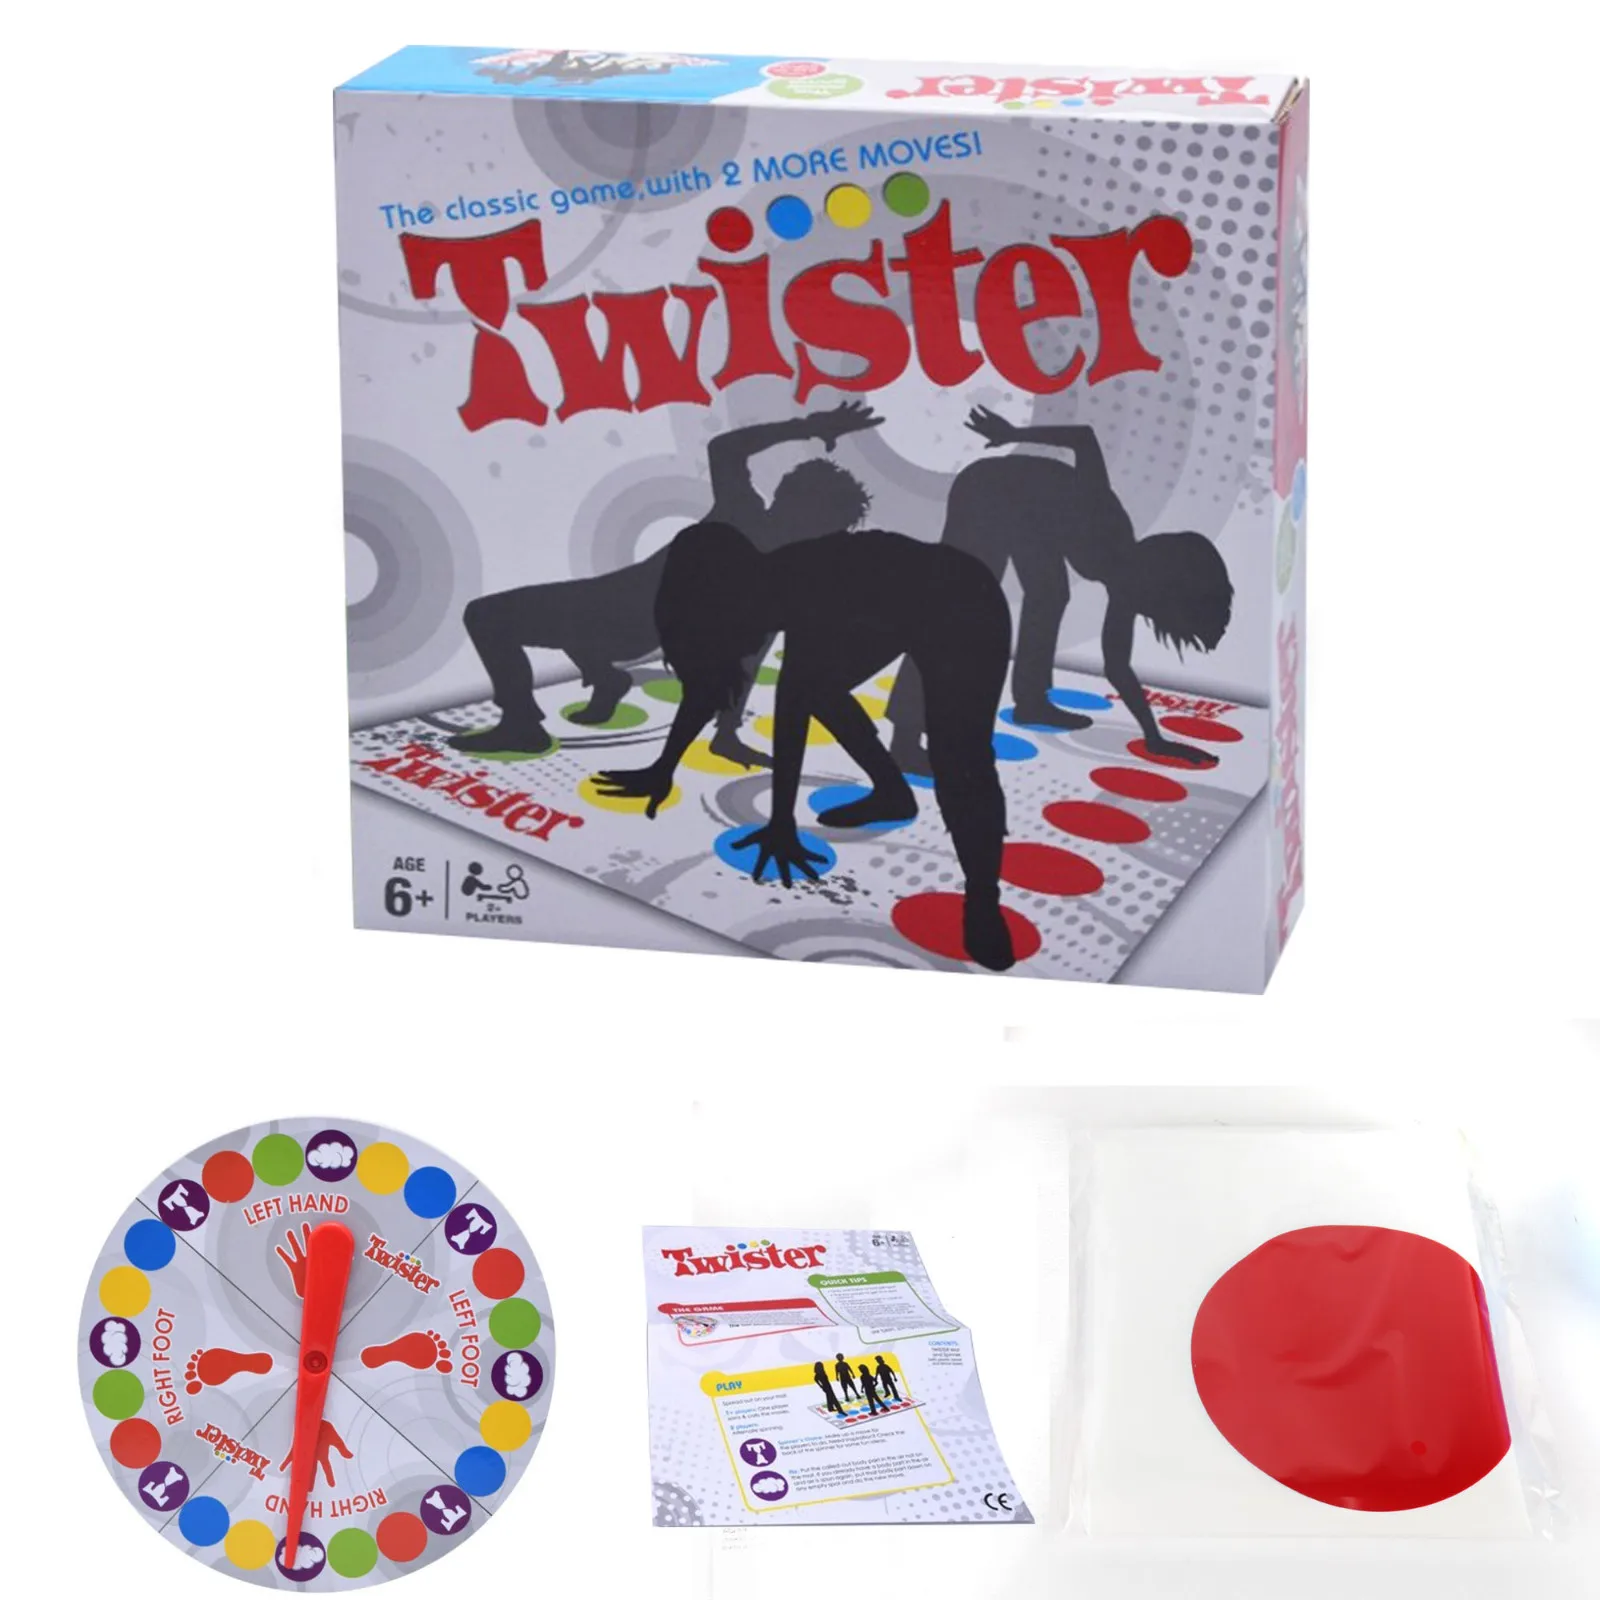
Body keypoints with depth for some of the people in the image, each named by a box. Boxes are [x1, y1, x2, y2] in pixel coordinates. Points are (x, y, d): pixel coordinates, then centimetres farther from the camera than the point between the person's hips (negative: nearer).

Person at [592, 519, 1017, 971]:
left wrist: (782, 822, -39)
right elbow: (710, 680, 6)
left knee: (958, 761, -22)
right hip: (897, 606, 9)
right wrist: (664, 769, 14)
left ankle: (983, 903, -17)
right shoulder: (759, 585, -9)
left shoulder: (807, 597, -34)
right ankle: (893, 792, 32)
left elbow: (792, 706, -38)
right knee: (818, 684, 17)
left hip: (965, 608, -9)